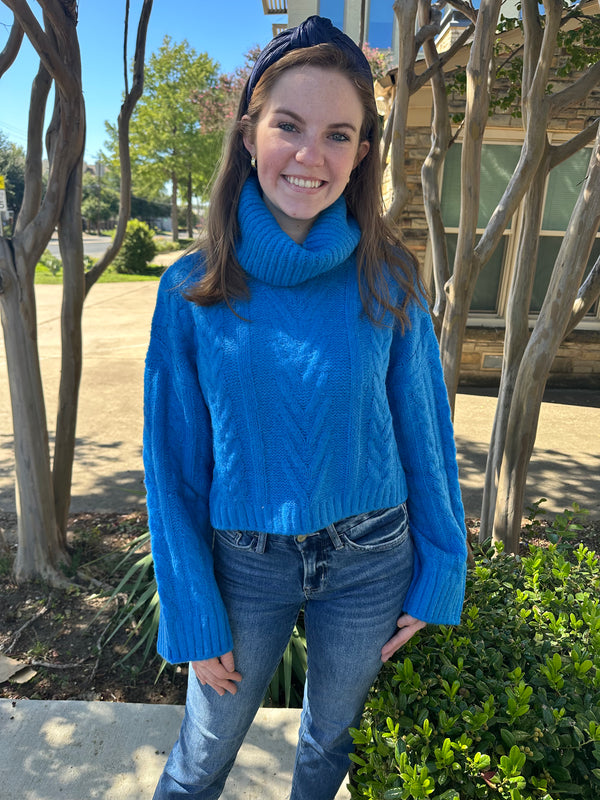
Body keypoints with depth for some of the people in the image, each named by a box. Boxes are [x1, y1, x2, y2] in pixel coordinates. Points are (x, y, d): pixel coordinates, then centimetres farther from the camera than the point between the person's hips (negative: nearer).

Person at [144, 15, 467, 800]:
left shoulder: (388, 281, -9)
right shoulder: (191, 291, -10)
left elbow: (424, 431, -3)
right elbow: (173, 462, -6)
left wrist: (435, 580, 0)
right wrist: (193, 617, -5)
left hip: (368, 560, 1)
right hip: (245, 563, 0)